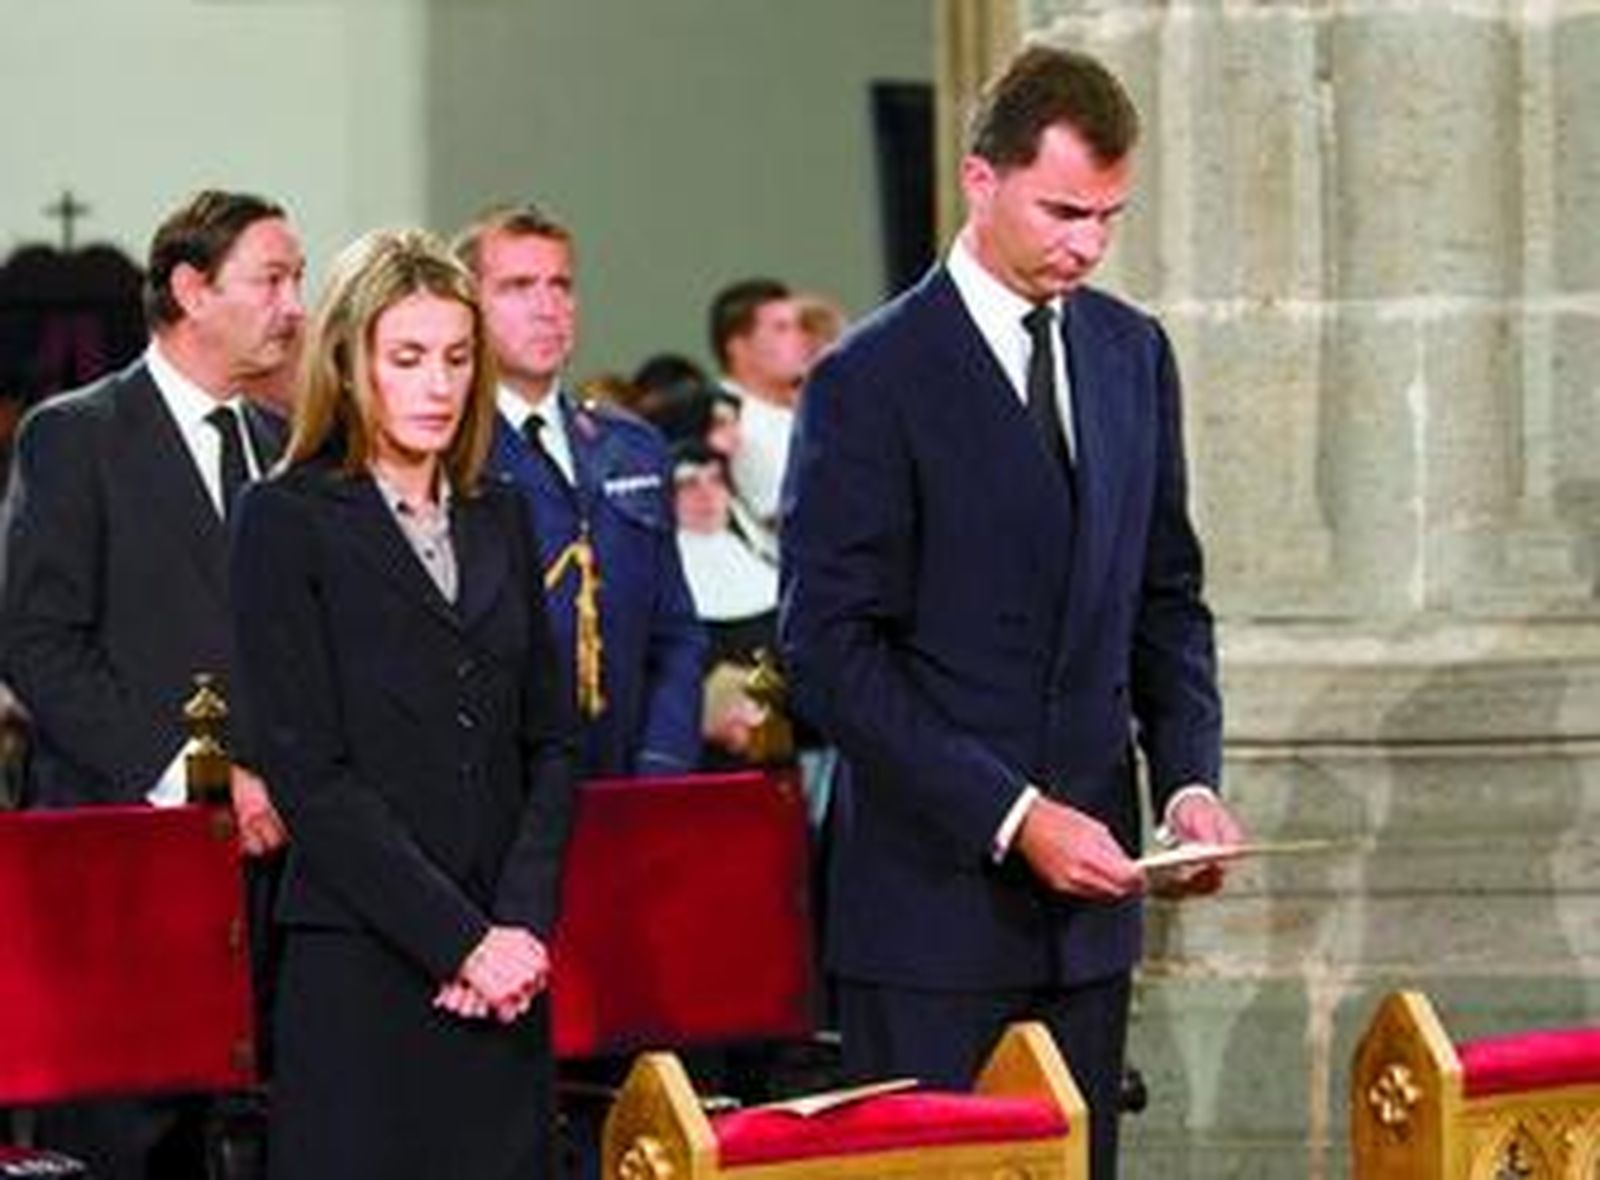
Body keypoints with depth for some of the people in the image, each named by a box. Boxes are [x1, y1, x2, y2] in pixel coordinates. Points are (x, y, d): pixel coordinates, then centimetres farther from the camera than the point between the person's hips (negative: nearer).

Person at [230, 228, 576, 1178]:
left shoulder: (499, 516, 15)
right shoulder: (289, 522, -1)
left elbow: (550, 743, 14)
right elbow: (310, 772, -8)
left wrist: (523, 923, -3)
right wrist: (459, 940, -12)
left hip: (505, 972, 5)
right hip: (361, 967, -5)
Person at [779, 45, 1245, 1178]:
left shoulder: (1134, 354, 10)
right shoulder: (871, 383, -9)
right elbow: (831, 650, -12)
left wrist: (1189, 778, 0)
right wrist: (1012, 817, -18)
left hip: (1088, 885, 5)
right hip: (933, 893, -5)